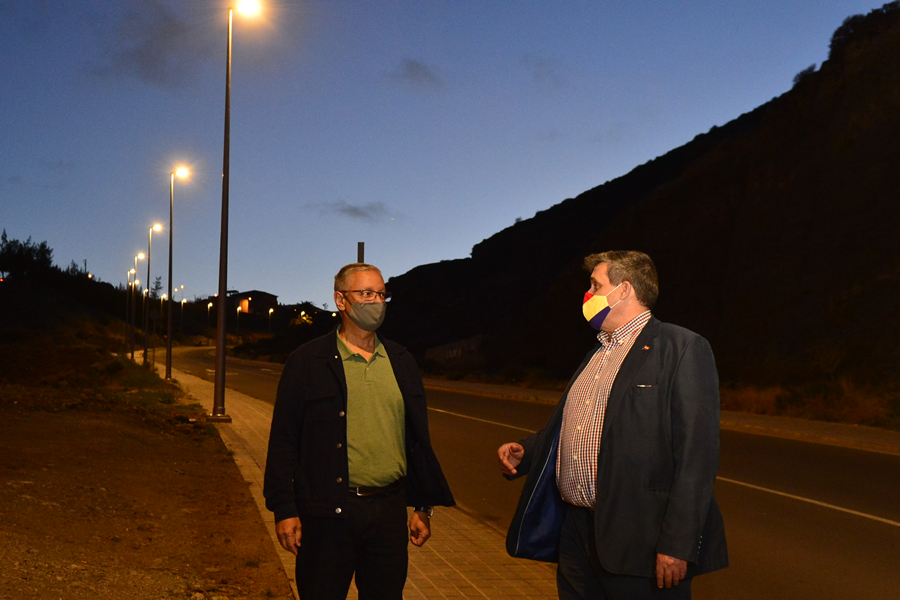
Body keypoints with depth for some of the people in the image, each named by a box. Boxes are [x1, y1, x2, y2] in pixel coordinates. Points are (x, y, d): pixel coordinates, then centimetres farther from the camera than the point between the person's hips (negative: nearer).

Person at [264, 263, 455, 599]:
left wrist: (423, 507, 11)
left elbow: (418, 438, 13)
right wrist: (284, 509, -7)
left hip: (389, 510, 4)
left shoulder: (401, 362, 10)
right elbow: (283, 440, -3)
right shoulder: (307, 362, -2)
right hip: (327, 513, -3)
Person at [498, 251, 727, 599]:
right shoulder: (597, 356, 19)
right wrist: (525, 452, 8)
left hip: (639, 544, -8)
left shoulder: (682, 348, -8)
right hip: (575, 531, 8)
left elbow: (696, 454, -16)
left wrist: (677, 545, -20)